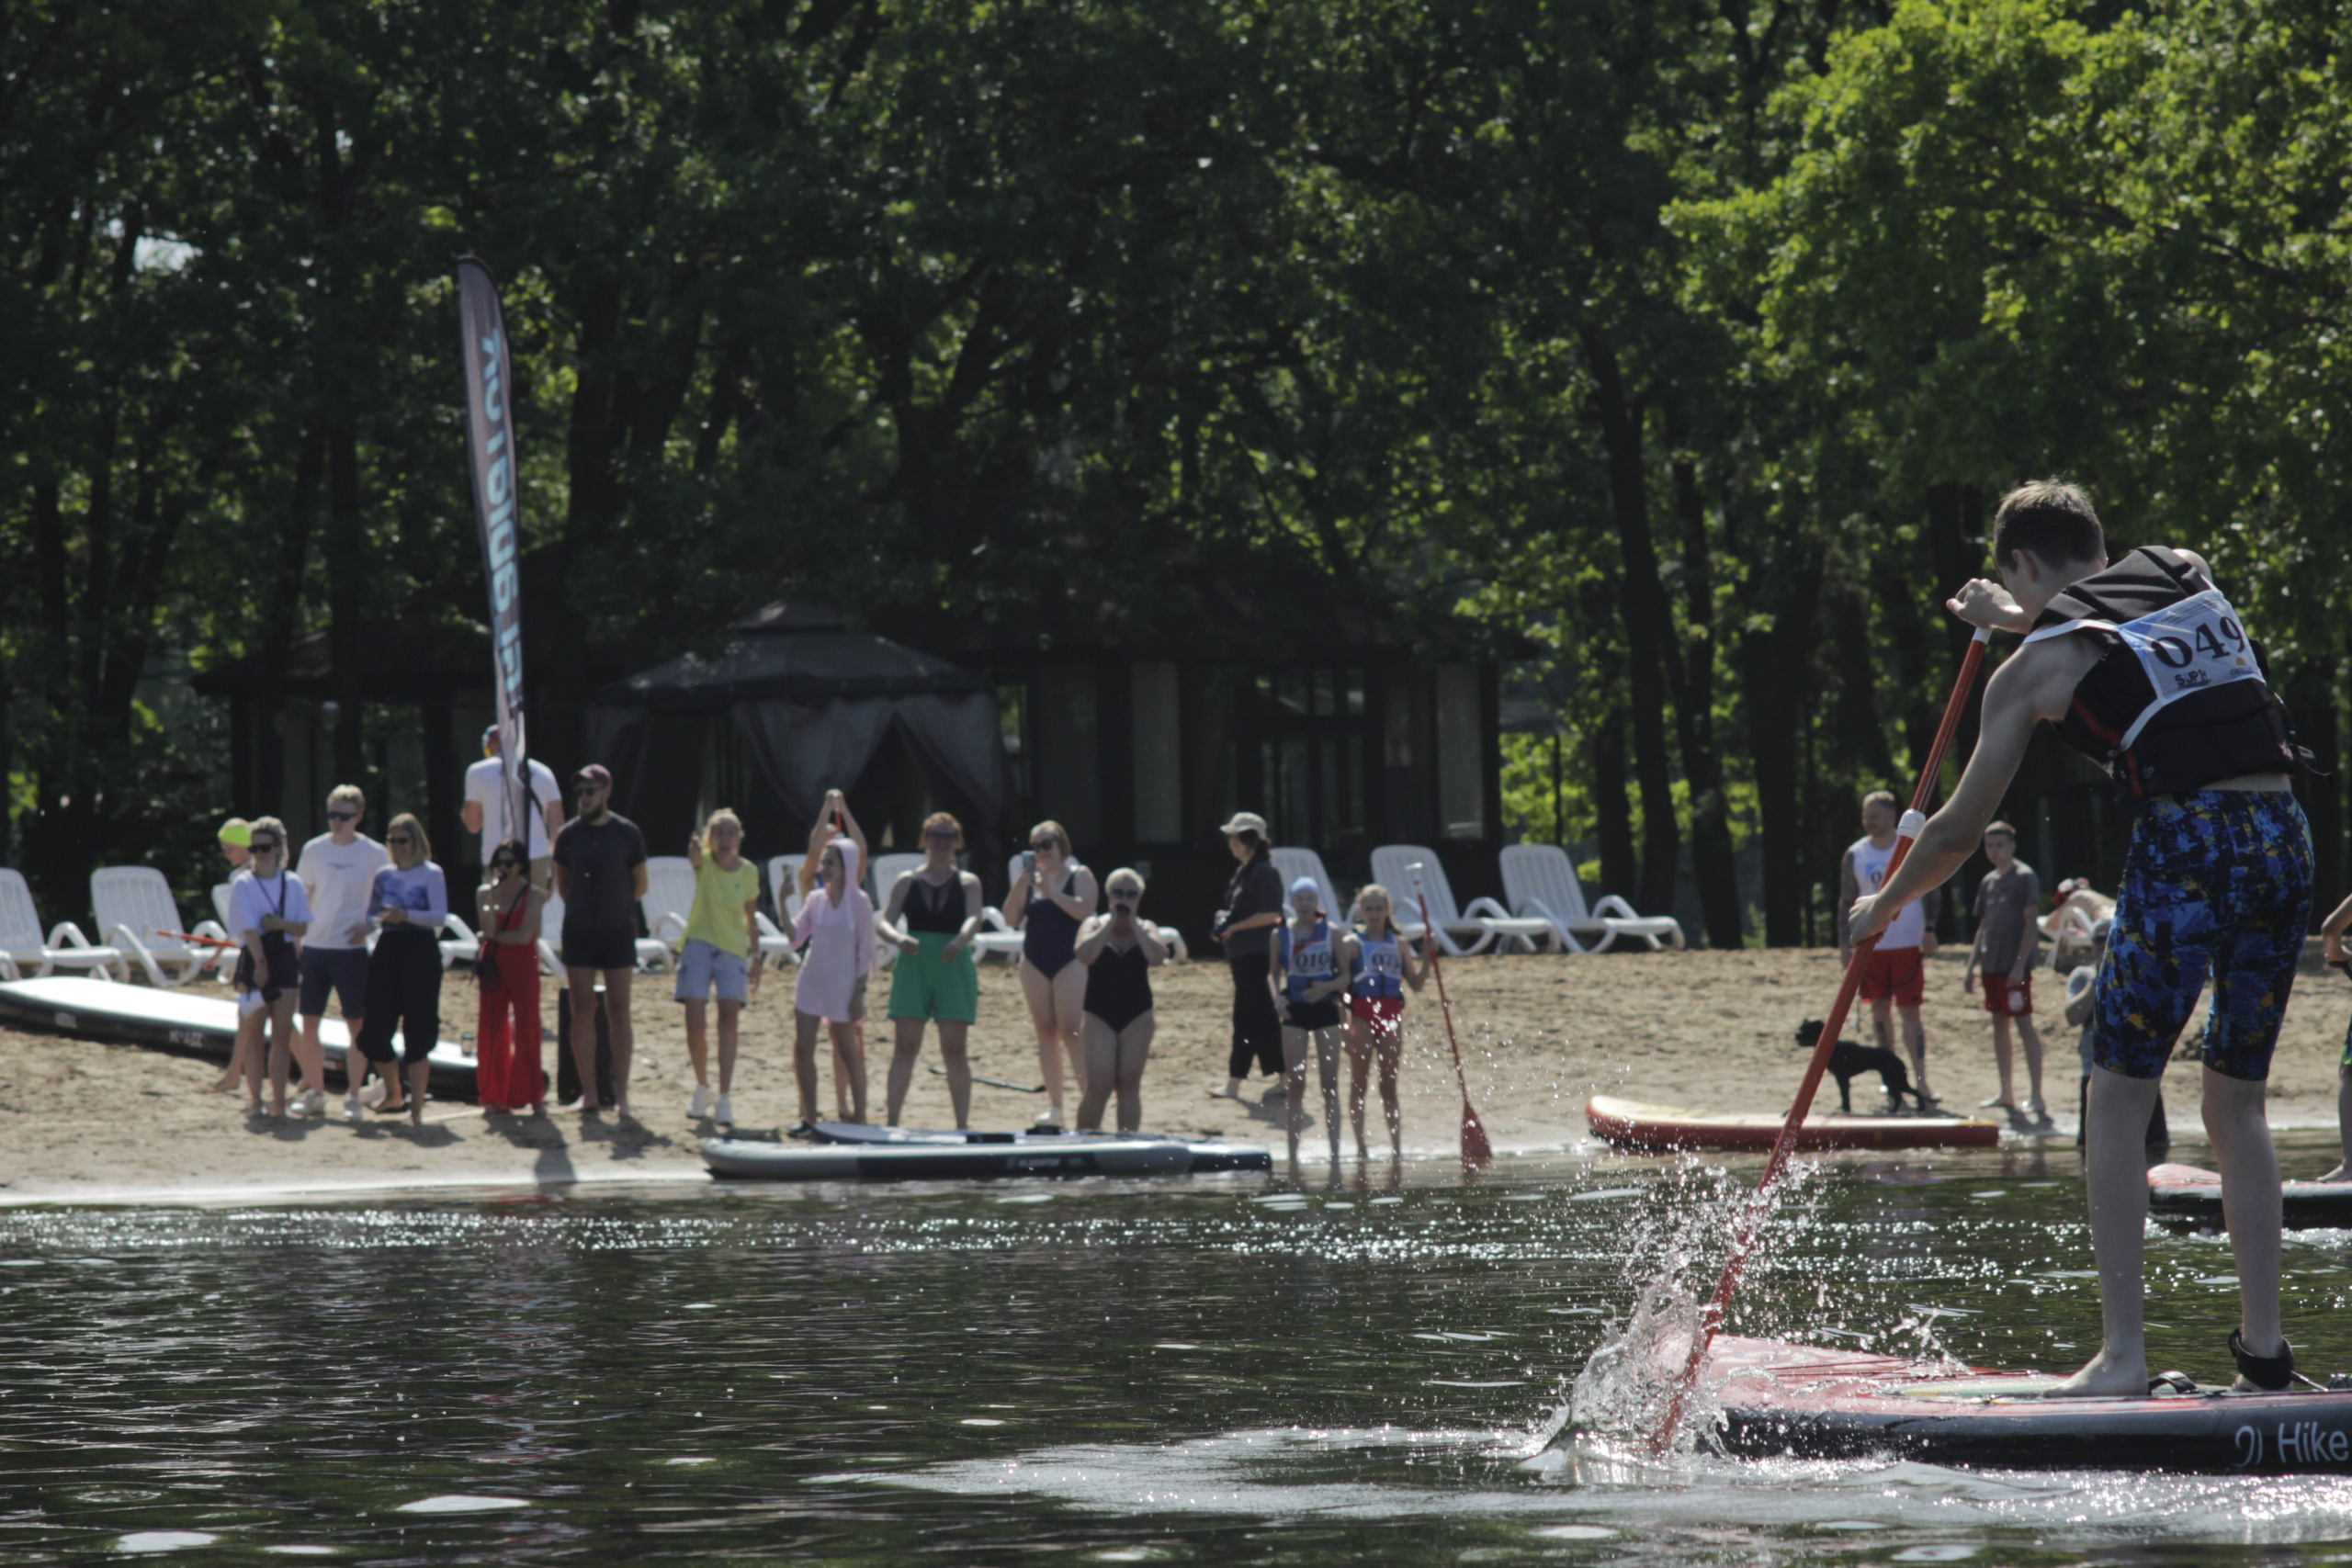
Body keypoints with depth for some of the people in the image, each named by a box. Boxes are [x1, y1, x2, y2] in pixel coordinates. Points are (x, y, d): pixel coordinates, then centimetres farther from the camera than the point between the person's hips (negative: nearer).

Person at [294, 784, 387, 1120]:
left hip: (352, 950, -3)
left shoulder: (374, 854, -2)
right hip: (314, 948, 3)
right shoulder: (314, 850, 6)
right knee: (309, 1024, 3)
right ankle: (315, 1091, 15)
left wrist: (369, 925, -12)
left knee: (356, 1025, 0)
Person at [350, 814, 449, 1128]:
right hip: (387, 950, 5)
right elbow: (369, 914, 19)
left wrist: (406, 915, -25)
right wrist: (377, 920, -5)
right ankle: (393, 1094, 26)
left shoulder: (432, 874, 0)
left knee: (417, 1032, -6)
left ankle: (416, 1108, -1)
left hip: (421, 951, -5)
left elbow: (440, 914, -11)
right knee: (375, 1029, 2)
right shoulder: (384, 876, 14)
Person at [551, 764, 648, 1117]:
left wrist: (614, 909, 10)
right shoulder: (568, 834, 3)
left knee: (618, 1012, 1)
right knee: (582, 1011, 1)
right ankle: (588, 1093, 4)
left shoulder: (627, 833, -2)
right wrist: (583, 909, 9)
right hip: (578, 933, 2)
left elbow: (640, 885, 7)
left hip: (618, 932, -2)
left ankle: (621, 1093, 4)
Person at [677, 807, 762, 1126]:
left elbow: (751, 918, 9)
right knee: (695, 1022, -6)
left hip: (733, 949, 1)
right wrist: (695, 848, -59)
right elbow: (694, 858, -35)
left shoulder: (748, 872, -2)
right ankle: (702, 1087, 19)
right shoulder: (705, 863, -8)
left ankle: (725, 1099, -16)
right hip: (699, 944, -1)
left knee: (729, 1016, -14)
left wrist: (756, 958, 8)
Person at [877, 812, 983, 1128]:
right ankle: (892, 1120, -5)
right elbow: (884, 923, 1)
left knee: (954, 1049, -2)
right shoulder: (907, 881, 9)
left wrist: (960, 941, -33)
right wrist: (899, 939, -23)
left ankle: (963, 1124, -1)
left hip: (954, 968, 0)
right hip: (913, 966, 0)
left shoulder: (967, 883, 8)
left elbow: (974, 919, -10)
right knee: (905, 1046, -5)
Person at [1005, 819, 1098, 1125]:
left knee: (1071, 1032, -12)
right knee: (1045, 1032, 4)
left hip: (1070, 961, -5)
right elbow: (1011, 919, 5)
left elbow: (1084, 910, -17)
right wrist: (1019, 886, -9)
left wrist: (1049, 890, -20)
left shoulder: (1079, 875, -1)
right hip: (1034, 962, 5)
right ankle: (1054, 1104, 7)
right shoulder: (1031, 877, 11)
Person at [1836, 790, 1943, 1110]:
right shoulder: (1855, 855, 5)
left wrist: (1929, 930, -10)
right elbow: (1847, 900, 8)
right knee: (1880, 1009, 8)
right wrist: (1844, 943, 2)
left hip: (1907, 945, -3)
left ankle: (1920, 1081, -6)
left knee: (1909, 1010, -5)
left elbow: (1931, 892, 2)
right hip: (1870, 945, 3)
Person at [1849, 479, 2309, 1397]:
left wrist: (1884, 906, 29)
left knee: (2118, 1104, 3)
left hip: (2187, 842, -6)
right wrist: (2025, 621, 48)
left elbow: (1961, 828, 13)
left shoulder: (2036, 664, 6)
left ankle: (2124, 1353, -4)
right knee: (2237, 1105, 16)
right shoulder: (2188, 577, 19)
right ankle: (2264, 1347, 11)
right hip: (2284, 839, 6)